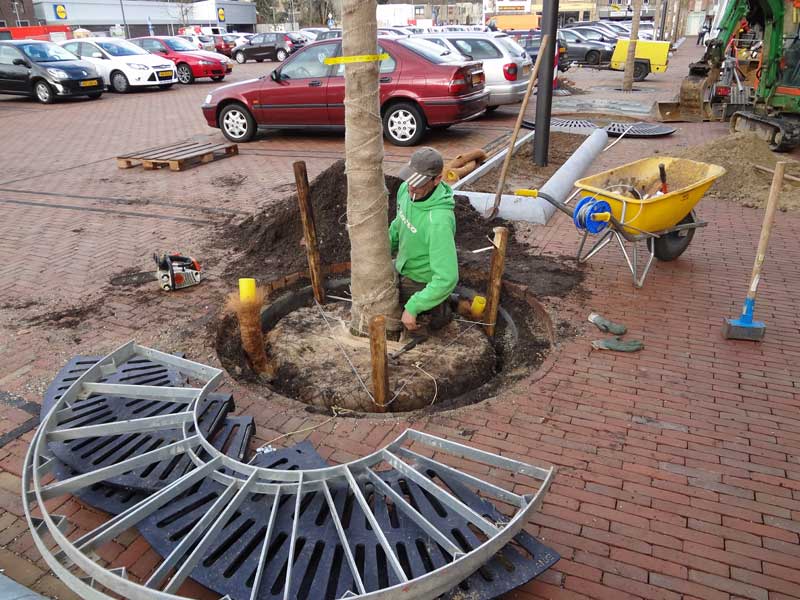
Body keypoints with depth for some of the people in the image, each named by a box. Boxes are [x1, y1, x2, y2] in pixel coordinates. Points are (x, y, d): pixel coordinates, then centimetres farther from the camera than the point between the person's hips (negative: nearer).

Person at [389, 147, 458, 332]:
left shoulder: (439, 221, -40)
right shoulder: (406, 189, -14)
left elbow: (447, 278, -39)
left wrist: (412, 308, -34)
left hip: (421, 281, -8)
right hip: (404, 265, 8)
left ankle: (434, 306, 8)